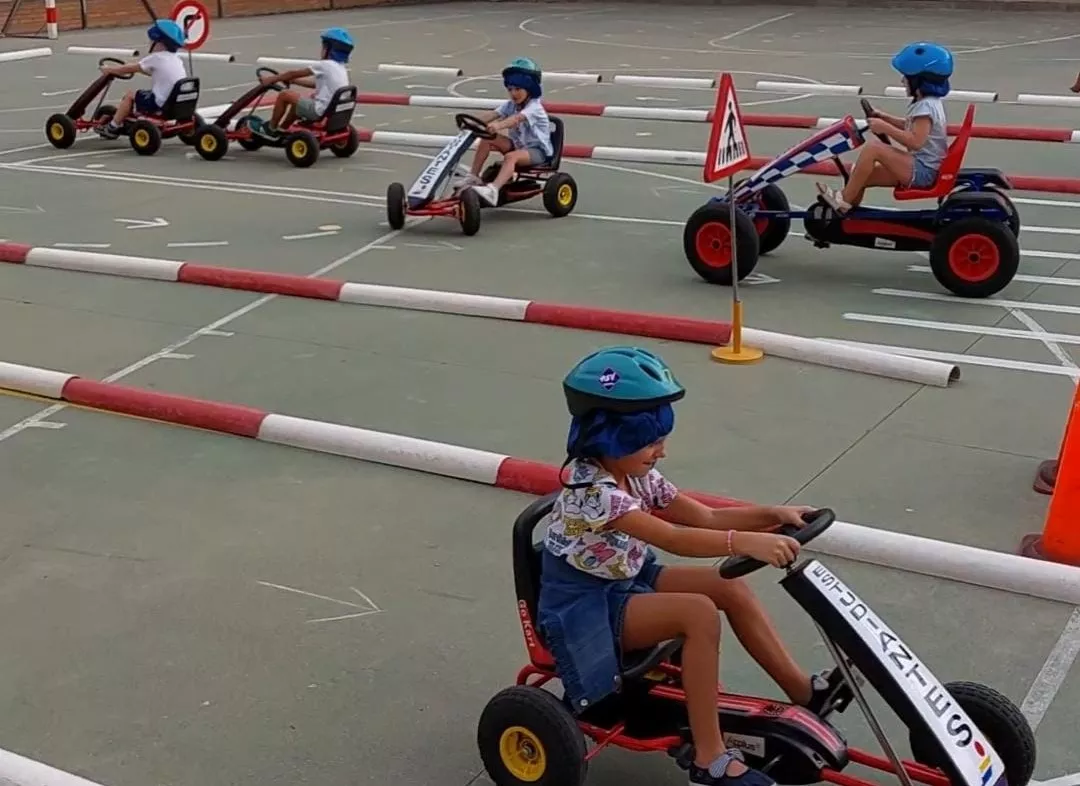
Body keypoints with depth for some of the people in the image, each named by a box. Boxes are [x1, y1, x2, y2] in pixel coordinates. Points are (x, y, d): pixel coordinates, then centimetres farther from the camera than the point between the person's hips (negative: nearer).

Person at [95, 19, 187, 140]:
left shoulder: (156, 58, -9)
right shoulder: (176, 59, 12)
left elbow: (129, 69, 0)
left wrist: (109, 69, 13)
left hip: (161, 105, -8)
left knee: (130, 94, 7)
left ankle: (113, 127, 14)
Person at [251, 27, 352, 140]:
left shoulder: (325, 65, -13)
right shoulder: (341, 68, 13)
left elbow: (294, 73, -5)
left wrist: (272, 78, 5)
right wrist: (291, 80, 28)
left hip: (320, 112, -9)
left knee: (284, 95, 0)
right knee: (298, 99, 28)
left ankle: (271, 129, 16)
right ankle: (281, 130, 37)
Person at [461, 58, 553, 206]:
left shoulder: (534, 107, -18)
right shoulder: (511, 105, 4)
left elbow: (517, 118, -39)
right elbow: (493, 114, -12)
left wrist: (499, 125, -58)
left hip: (538, 150, -8)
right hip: (518, 144, 8)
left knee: (511, 157, -38)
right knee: (487, 139, -9)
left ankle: (493, 190, -56)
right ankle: (473, 177, -6)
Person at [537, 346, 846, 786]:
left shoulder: (637, 475, 0)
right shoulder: (591, 488, -29)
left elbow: (705, 518, 2)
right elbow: (671, 538, -39)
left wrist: (772, 515, -11)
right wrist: (744, 542, -49)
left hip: (627, 583, 9)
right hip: (584, 608, -9)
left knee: (730, 587, -3)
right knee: (699, 613, -27)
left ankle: (802, 689, 8)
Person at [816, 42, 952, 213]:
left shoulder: (926, 106, -16)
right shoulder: (928, 103, 16)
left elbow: (915, 141, -26)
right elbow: (911, 127, 28)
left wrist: (885, 128, -22)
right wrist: (886, 118, 16)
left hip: (922, 170, -11)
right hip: (918, 167, 11)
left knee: (873, 147, -24)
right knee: (862, 177, 4)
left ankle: (844, 200, -19)